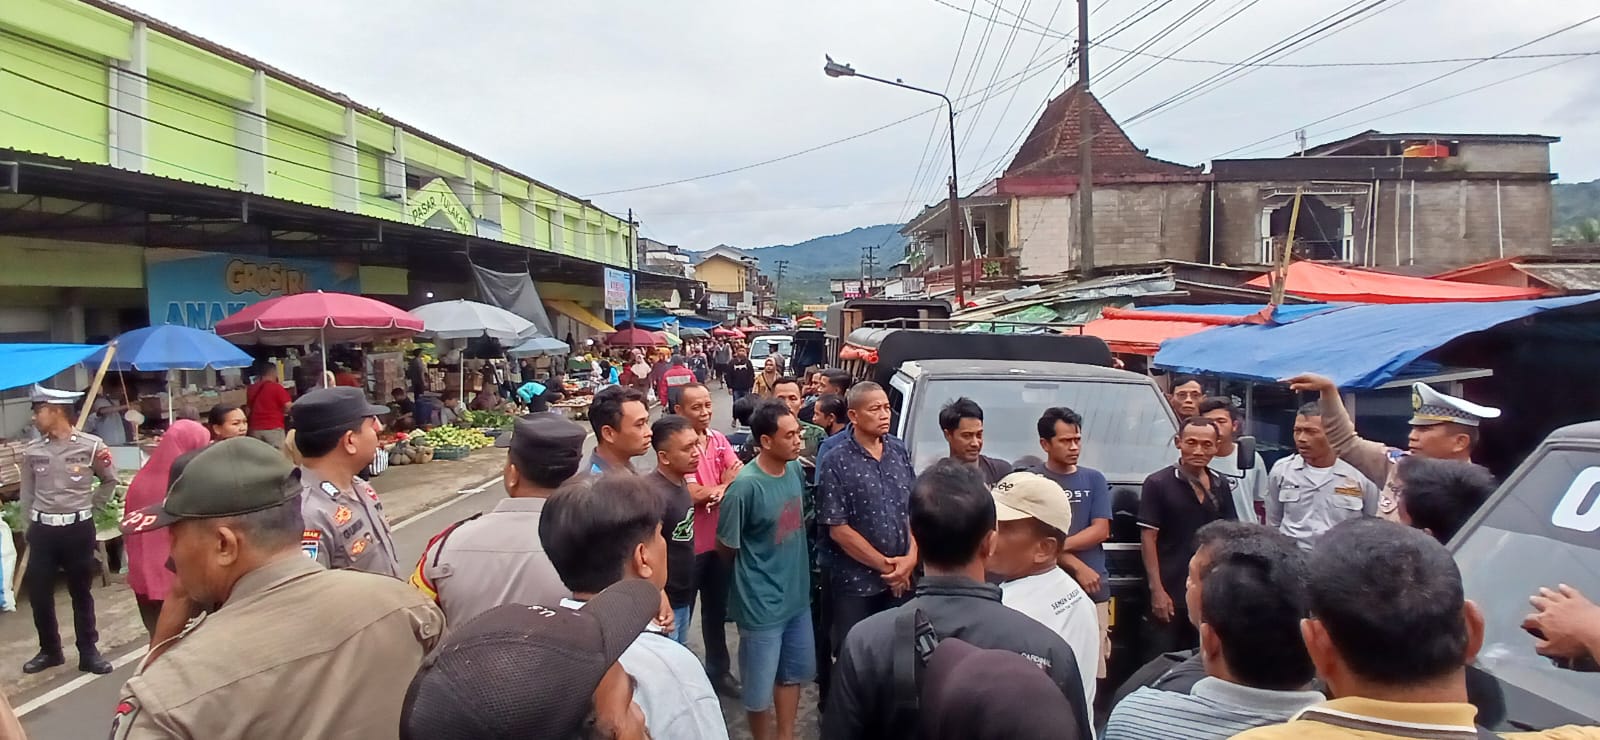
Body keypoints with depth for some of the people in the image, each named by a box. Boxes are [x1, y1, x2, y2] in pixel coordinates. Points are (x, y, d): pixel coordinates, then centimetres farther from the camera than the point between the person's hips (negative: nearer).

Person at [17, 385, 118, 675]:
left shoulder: (91, 446, -7)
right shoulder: (32, 451, 0)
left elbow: (110, 481, 9)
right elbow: (27, 493, 11)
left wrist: (90, 505, 4)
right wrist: (30, 525, 9)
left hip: (78, 529, -2)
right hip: (42, 530, 2)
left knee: (81, 592, 8)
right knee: (38, 593, 6)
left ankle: (88, 652, 16)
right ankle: (49, 650, 23)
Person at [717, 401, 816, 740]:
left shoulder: (796, 470, -4)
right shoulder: (746, 486, -24)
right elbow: (726, 547, -13)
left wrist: (791, 569, 10)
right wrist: (756, 571, 3)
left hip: (797, 595, 7)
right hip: (762, 604, -6)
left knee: (793, 672, 23)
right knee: (760, 686, 12)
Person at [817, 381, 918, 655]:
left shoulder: (900, 451, 4)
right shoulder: (836, 463, -12)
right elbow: (838, 529, -14)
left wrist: (910, 558, -6)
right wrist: (885, 566, -11)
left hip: (902, 578, 4)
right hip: (856, 583, -4)